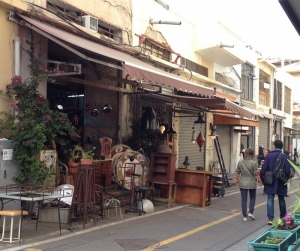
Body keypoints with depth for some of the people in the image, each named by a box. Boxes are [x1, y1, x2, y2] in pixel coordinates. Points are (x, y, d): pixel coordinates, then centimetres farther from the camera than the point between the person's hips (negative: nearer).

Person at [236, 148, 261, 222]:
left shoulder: (240, 162, -3)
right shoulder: (254, 163, -13)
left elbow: (238, 173, 4)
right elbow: (256, 174, -12)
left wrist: (237, 180, 19)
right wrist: (259, 181, 2)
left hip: (242, 183, 2)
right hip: (252, 183, -2)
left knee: (244, 200, 7)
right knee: (252, 198, 18)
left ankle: (245, 216, 9)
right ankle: (250, 212, 7)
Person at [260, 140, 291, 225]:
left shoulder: (269, 156, -6)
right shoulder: (284, 156, -8)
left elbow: (264, 169, -8)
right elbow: (287, 170, -11)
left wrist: (262, 178, 4)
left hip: (270, 182, -1)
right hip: (281, 182, 1)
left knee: (270, 199, 1)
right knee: (281, 199, 17)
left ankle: (270, 219, -6)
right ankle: (283, 217, 30)